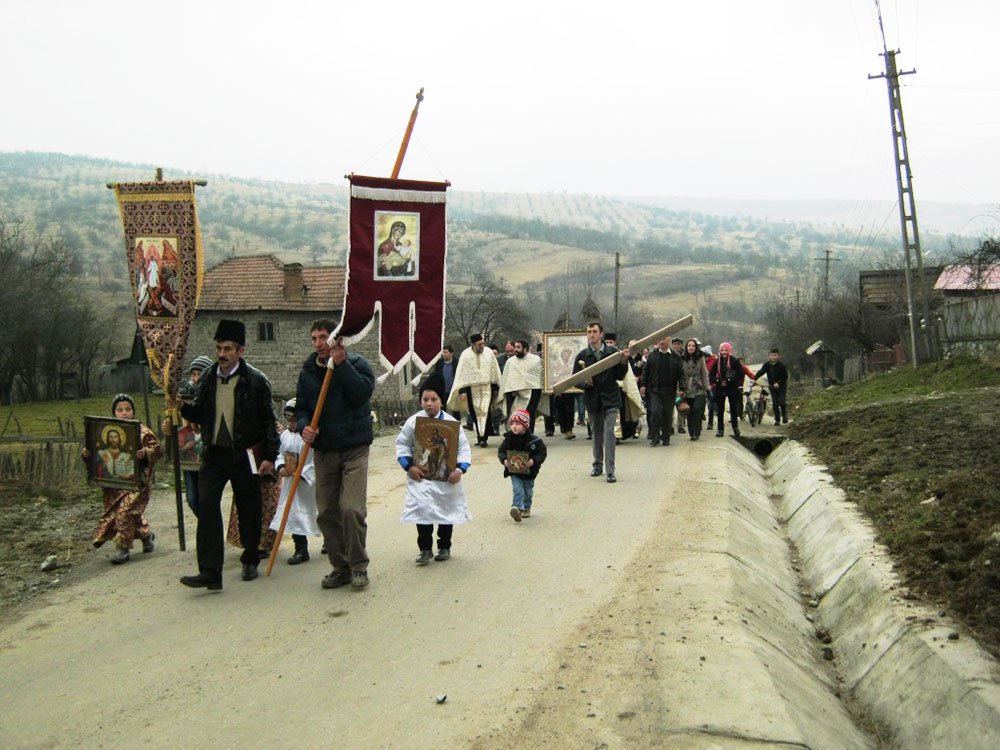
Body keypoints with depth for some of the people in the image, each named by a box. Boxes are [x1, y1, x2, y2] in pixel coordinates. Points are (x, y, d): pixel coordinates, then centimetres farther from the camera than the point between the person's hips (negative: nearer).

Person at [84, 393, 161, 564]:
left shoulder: (142, 431, -3)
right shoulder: (108, 431, 8)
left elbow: (157, 449, -7)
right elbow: (99, 454, 14)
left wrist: (145, 453, -26)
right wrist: (87, 455, -6)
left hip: (136, 481, -5)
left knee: (126, 510, -16)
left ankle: (123, 547, -7)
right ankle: (146, 534, 35)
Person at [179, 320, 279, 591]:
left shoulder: (255, 381, -7)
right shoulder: (208, 378, 6)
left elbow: (268, 421, -5)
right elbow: (199, 415, 14)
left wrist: (269, 456, -8)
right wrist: (183, 407, -7)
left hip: (244, 454, -3)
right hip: (213, 454, 3)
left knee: (248, 510, 9)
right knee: (206, 507, -8)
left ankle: (250, 560, 29)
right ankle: (210, 573, -7)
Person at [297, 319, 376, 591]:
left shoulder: (356, 363, -4)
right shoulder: (308, 371, 9)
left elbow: (363, 393, -20)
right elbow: (301, 407, 12)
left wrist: (341, 364, -23)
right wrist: (304, 426, -8)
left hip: (354, 449, -5)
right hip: (323, 450, 5)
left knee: (352, 509, -13)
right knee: (326, 513, 6)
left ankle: (358, 566, 2)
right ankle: (340, 566, 19)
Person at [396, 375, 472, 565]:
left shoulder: (451, 423, -7)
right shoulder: (413, 422, -6)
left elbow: (463, 447, -5)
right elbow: (402, 444, 0)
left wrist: (460, 469, -17)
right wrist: (409, 466, -11)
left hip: (447, 478, 1)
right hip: (421, 477, -1)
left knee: (447, 511, 12)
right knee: (422, 510, -10)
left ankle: (444, 547, 29)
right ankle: (425, 549, 4)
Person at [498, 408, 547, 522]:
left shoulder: (534, 440, -14)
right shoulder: (508, 439, -8)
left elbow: (543, 453, -11)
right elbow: (501, 451, -1)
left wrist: (533, 461, -28)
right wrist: (504, 460, -22)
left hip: (529, 471, 1)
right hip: (514, 471, 0)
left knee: (528, 491, 17)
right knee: (518, 490, -16)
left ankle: (526, 509, 36)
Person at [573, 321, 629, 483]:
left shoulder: (613, 352, -1)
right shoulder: (582, 356, 0)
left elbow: (619, 376, 1)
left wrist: (623, 362, -15)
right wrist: (584, 382, -17)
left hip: (610, 398, -2)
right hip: (592, 399, 2)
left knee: (609, 432, -10)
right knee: (597, 433, 14)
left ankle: (610, 471, -8)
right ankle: (598, 465, 31)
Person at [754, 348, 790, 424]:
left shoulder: (781, 365, -12)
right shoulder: (767, 365, -3)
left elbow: (785, 377, -11)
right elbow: (761, 372, -9)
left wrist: (778, 383, -24)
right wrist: (754, 379, -23)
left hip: (781, 386, -3)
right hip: (772, 386, 3)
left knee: (781, 402, -13)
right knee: (775, 403, 0)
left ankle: (784, 415, 14)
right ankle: (777, 420, 9)